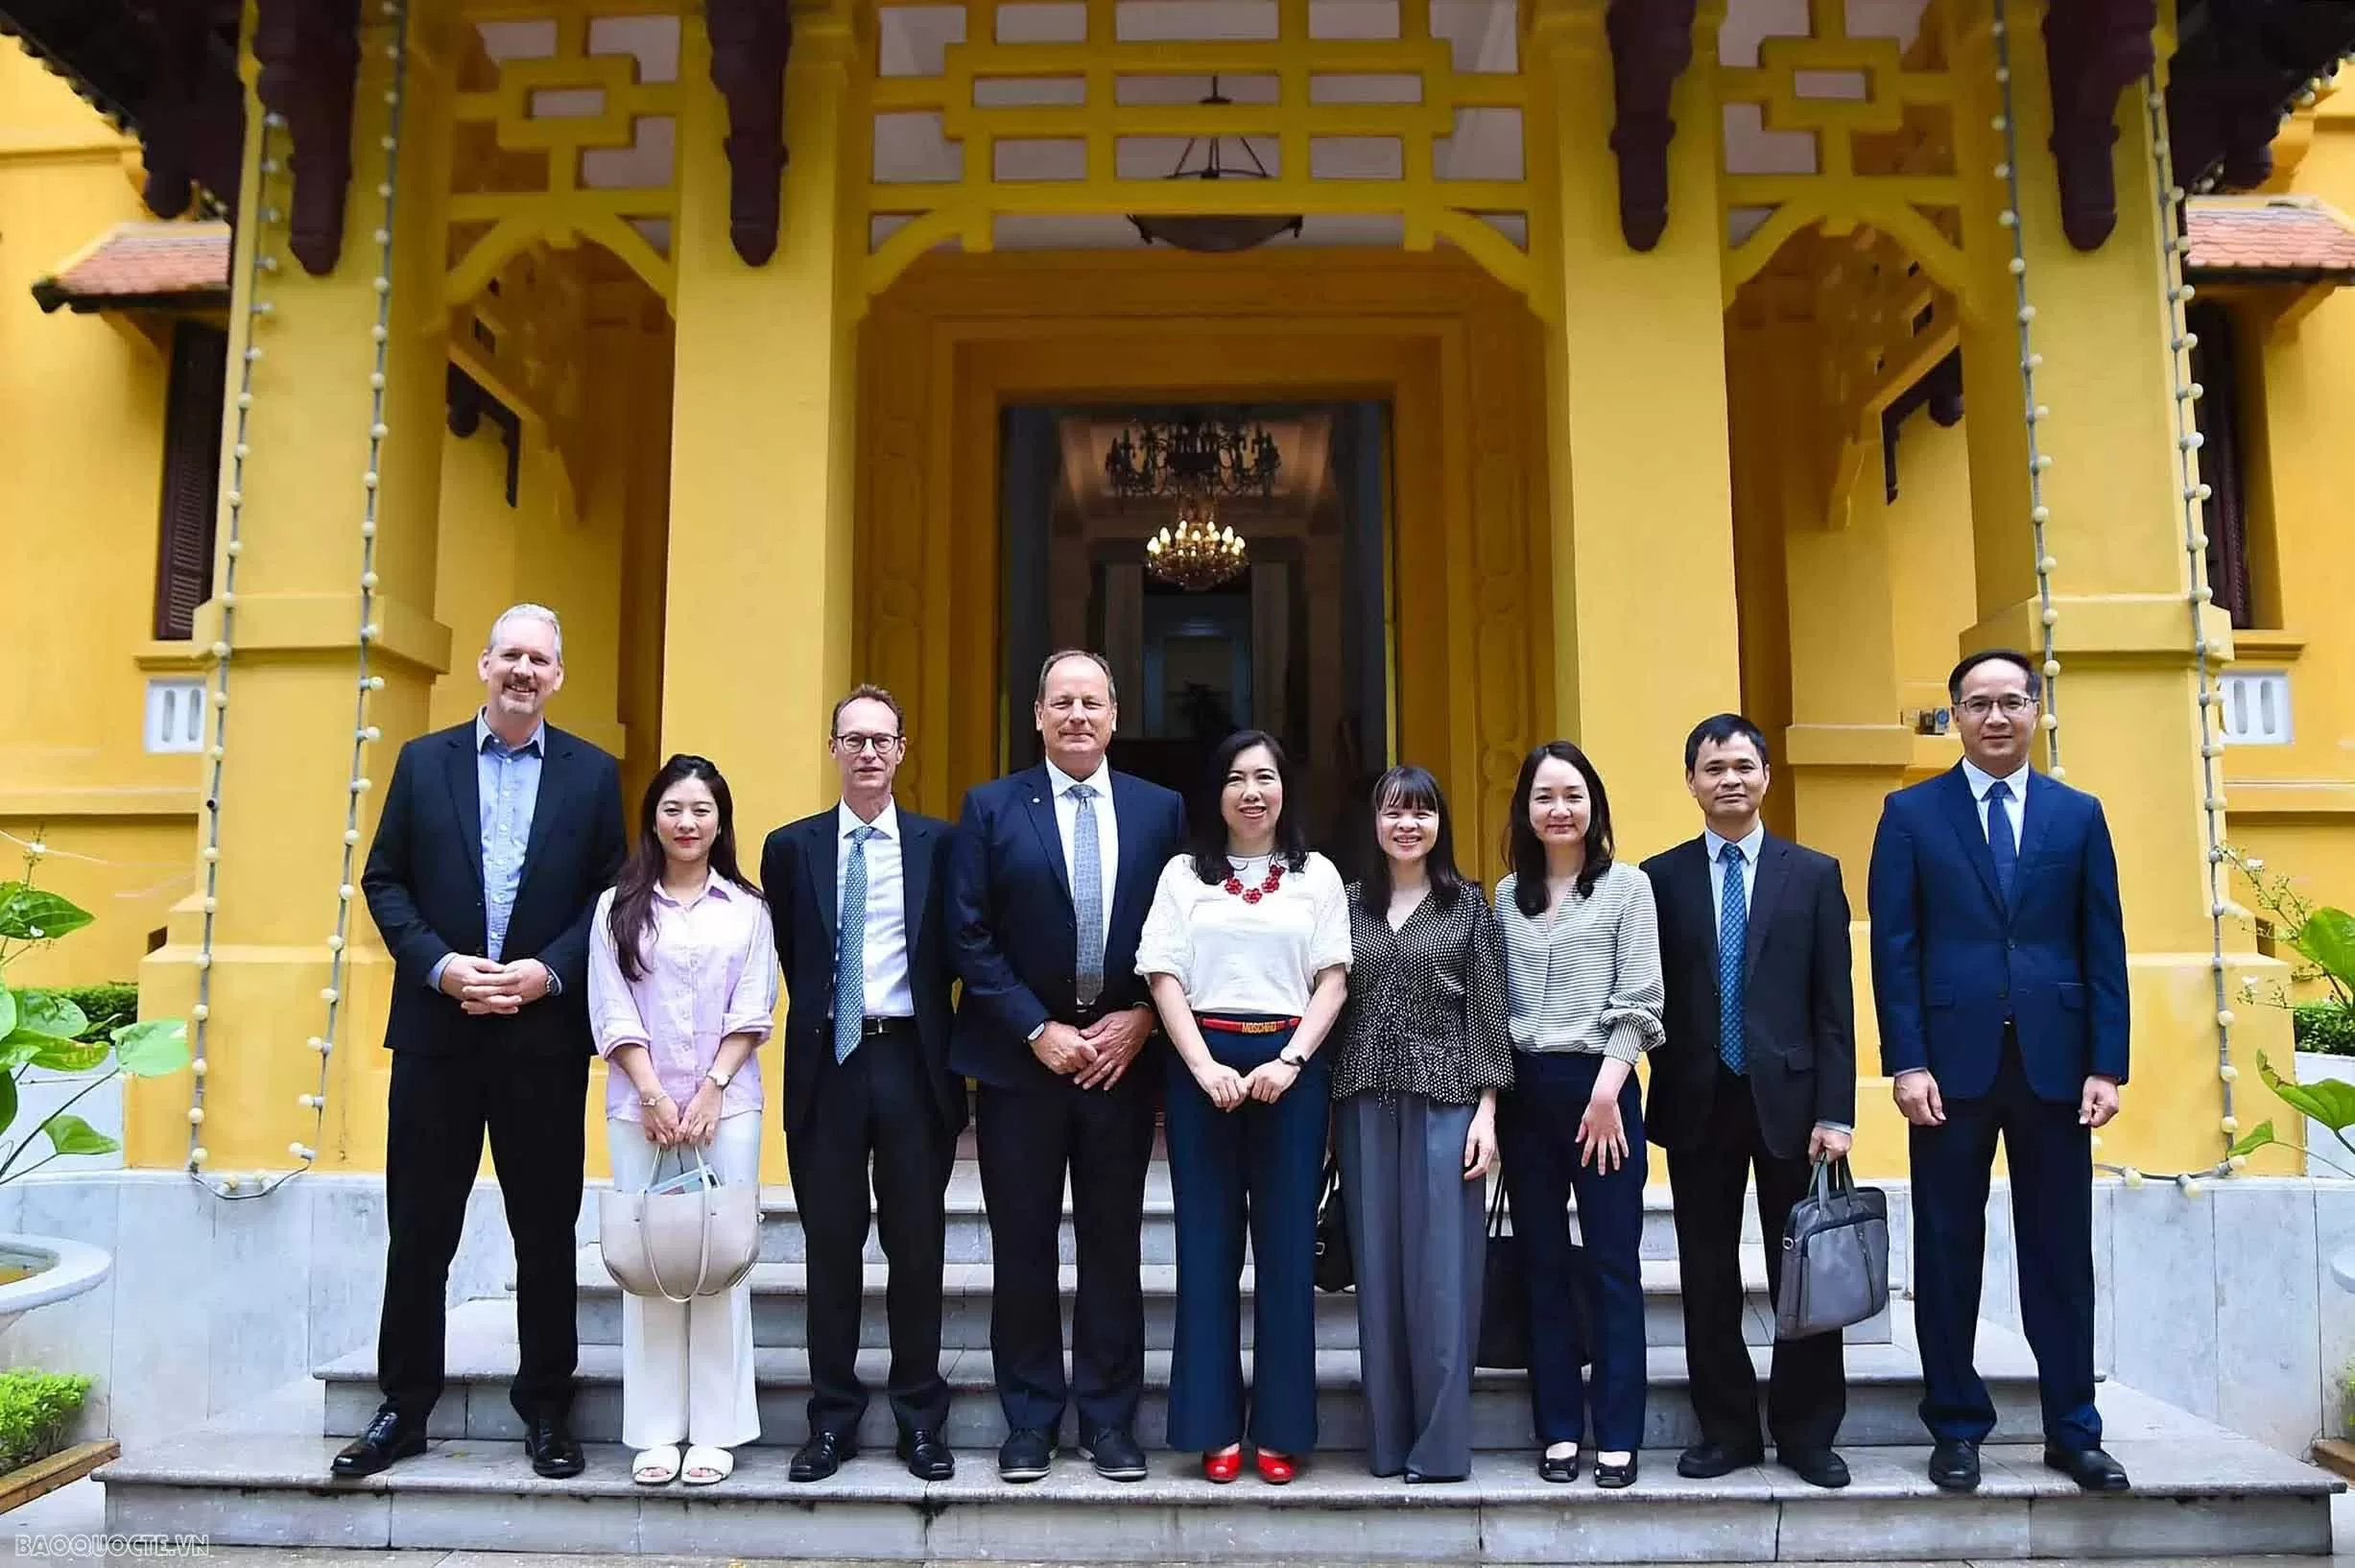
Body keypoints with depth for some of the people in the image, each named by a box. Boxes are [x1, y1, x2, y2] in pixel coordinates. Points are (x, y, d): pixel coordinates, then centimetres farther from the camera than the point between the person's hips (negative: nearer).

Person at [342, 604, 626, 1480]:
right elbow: (384, 880, 4)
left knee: (546, 1230, 7)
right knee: (419, 1228, 8)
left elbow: (612, 893, 1)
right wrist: (440, 965, -10)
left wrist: (549, 971, -12)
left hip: (546, 1030, -1)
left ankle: (546, 1411, 20)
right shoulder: (423, 760, 7)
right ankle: (404, 1409, 23)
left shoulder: (593, 774, 4)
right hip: (437, 1027, 1)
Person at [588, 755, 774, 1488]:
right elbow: (612, 1010, 1)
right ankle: (655, 1432, 10)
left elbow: (752, 1012, 2)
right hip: (639, 1105, 0)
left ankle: (716, 1431, 7)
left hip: (726, 1103, 0)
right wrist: (654, 1095, -8)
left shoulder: (746, 908, 7)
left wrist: (710, 1091, -8)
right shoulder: (619, 906, 7)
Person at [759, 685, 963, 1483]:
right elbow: (788, 954, 12)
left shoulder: (938, 843, 3)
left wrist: (936, 1036, 4)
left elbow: (953, 953, 8)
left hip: (911, 1059, 0)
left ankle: (921, 1420, 19)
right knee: (830, 1247, 7)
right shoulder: (792, 846, 5)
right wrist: (818, 1012, 7)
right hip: (827, 1061, 1)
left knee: (917, 1245, 7)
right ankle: (832, 1420, 19)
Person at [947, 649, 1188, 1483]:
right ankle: (1030, 1420, 20)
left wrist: (1139, 1020, -7)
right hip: (1020, 1060, -1)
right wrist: (1039, 1031, -10)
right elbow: (969, 937, -4)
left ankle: (1109, 1418, 20)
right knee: (1023, 1248, 7)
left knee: (1114, 1246, 8)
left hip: (1121, 1057, 1)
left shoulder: (1160, 811, 5)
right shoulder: (992, 808, 1)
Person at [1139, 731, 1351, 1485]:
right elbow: (1165, 976, 2)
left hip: (1290, 1062, 0)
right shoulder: (1184, 874, 9)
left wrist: (1290, 1060, -10)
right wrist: (1204, 1066, -10)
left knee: (1288, 1244, 3)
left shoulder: (1318, 876, 9)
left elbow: (1333, 980, 4)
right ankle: (1215, 1427, 12)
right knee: (1207, 1242, 4)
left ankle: (1280, 1429, 13)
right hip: (1202, 1062, 0)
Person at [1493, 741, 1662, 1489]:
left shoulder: (1626, 886, 0)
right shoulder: (1508, 894, 10)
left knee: (1613, 1265, 2)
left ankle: (1617, 1437, 11)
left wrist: (1605, 1092, -13)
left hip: (1599, 1087, -3)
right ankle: (1559, 1431, 17)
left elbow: (1638, 1001, -5)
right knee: (1543, 1266, 9)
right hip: (1524, 1091, 4)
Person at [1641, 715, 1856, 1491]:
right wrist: (1660, 1091, -3)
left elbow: (1834, 1005, 1)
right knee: (1708, 1276, 8)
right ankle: (1727, 1429, 21)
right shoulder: (1660, 877, 4)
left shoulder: (1814, 873, 5)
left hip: (1789, 1097, 0)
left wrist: (1835, 1112, -6)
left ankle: (1807, 1434, 21)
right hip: (1698, 1103, 0)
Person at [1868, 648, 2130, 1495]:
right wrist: (1907, 1063, -9)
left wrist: (2107, 1065, -1)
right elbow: (1894, 948, -1)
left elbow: (2104, 948, 6)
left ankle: (2072, 1430, 22)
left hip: (2054, 1062, 2)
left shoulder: (2079, 814, 9)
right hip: (1953, 1061, -1)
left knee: (2061, 1251, 9)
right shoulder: (1912, 813, 4)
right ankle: (1956, 1428, 18)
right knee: (1949, 1252, 6)